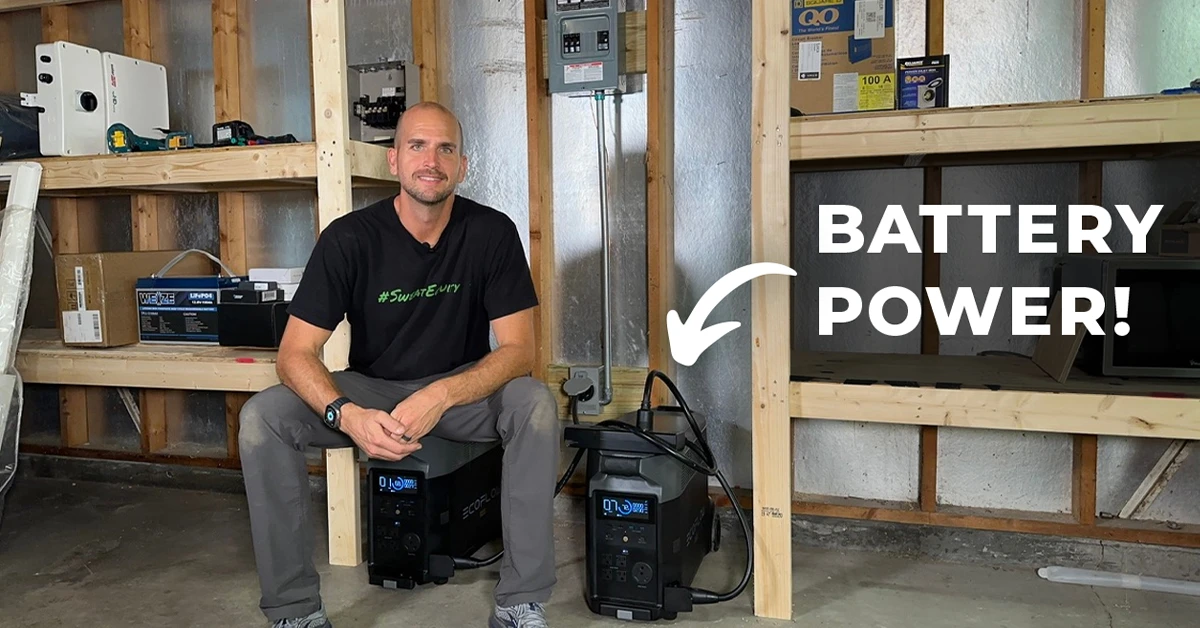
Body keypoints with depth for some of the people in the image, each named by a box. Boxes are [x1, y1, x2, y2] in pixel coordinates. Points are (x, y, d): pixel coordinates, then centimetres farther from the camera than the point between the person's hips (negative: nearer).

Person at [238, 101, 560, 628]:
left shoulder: (491, 232, -13)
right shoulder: (348, 239, -13)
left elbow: (517, 349, -17)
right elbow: (296, 353, -15)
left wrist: (439, 397, -34)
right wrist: (347, 416, -36)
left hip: (463, 387, 0)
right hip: (370, 389, 1)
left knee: (535, 403, -31)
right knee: (261, 417, -23)